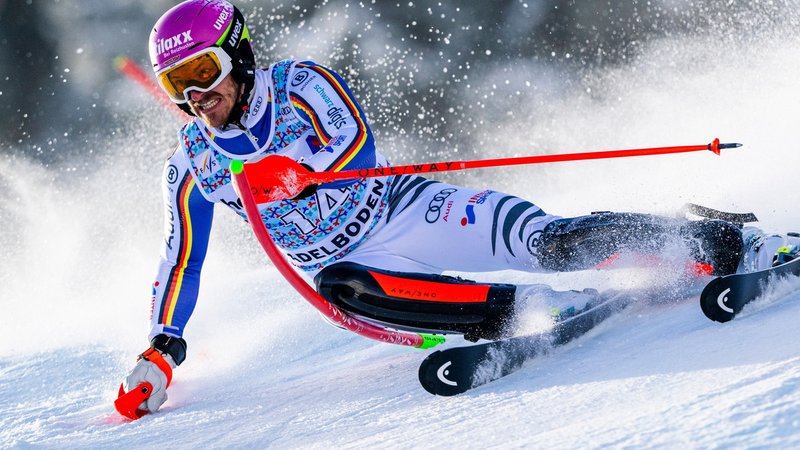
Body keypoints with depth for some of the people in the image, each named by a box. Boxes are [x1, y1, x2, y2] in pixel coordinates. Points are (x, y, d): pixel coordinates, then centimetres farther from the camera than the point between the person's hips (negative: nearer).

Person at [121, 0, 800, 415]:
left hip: (402, 207, -3)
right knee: (337, 286, -35)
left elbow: (356, 147, -24)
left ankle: (731, 245, -15)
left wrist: (300, 171, -44)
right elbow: (183, 260, 11)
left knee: (547, 242, -22)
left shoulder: (299, 84, -10)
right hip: (344, 258, 3)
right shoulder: (192, 166, 3)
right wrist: (161, 350, 1)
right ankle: (508, 317, -31)